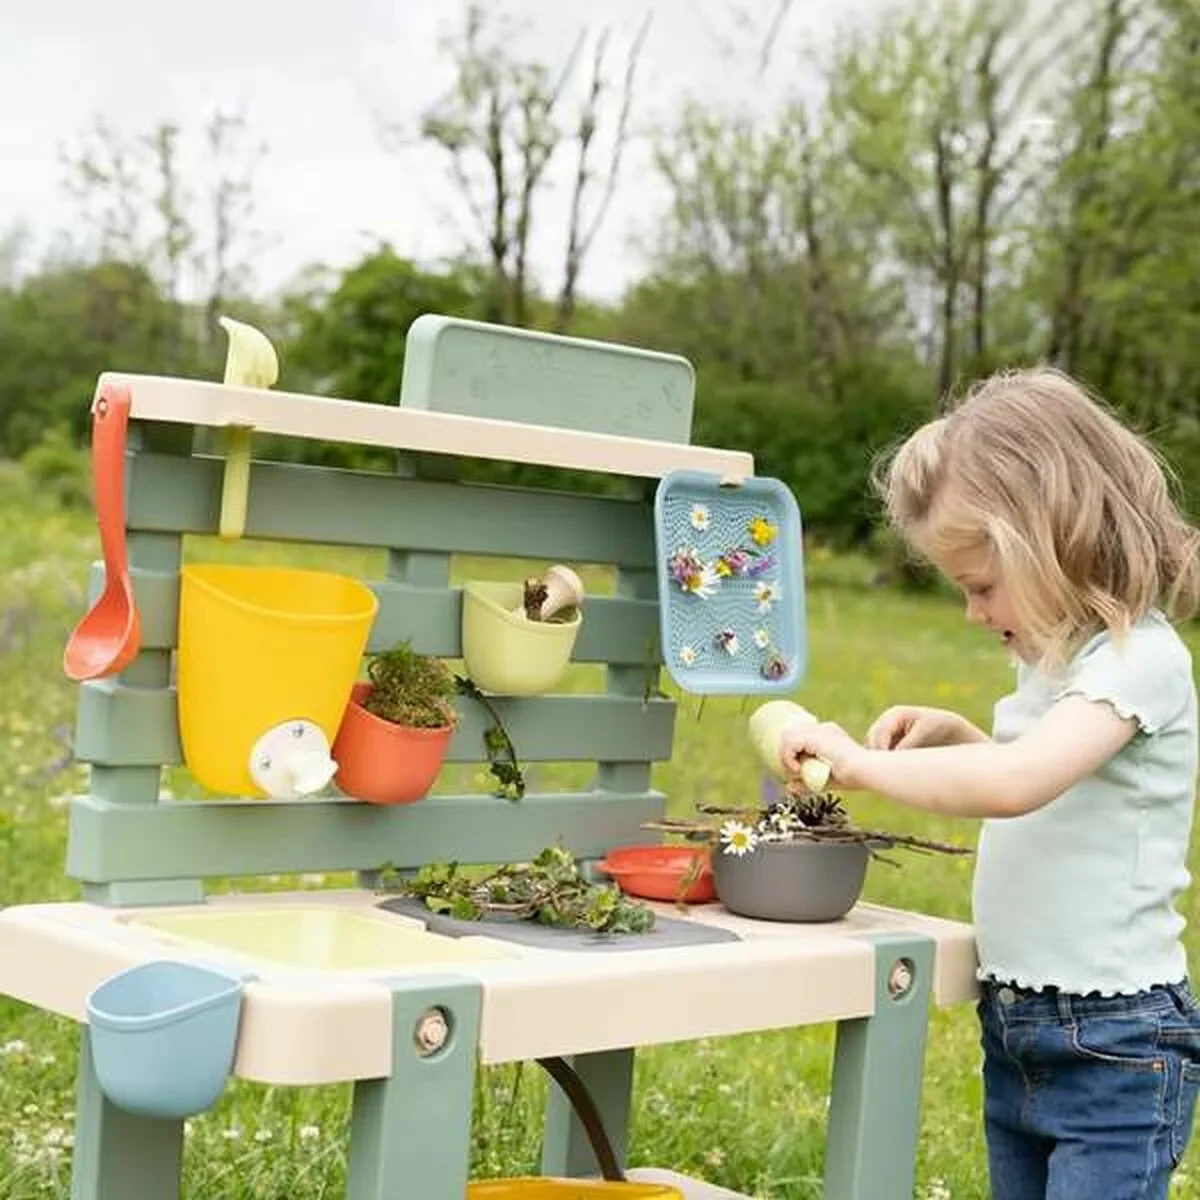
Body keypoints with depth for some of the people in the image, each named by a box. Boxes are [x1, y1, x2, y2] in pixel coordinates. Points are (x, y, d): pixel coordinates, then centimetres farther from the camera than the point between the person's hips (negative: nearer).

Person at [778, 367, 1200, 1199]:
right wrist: (956, 737, 9)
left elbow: (1016, 783, -34)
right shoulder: (1056, 656, 10)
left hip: (1114, 1050, -9)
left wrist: (859, 762, -23)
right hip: (1017, 1036, 9)